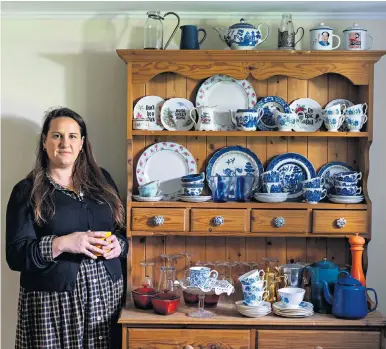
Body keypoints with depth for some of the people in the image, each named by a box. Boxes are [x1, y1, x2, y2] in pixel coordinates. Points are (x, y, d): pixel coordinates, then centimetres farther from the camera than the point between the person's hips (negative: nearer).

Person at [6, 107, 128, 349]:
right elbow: (16, 254, -8)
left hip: (106, 294, 3)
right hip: (52, 302, -3)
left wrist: (118, 245, -8)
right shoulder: (27, 191, 0)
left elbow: (124, 230, 14)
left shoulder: (102, 179, 11)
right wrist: (62, 244, -21)